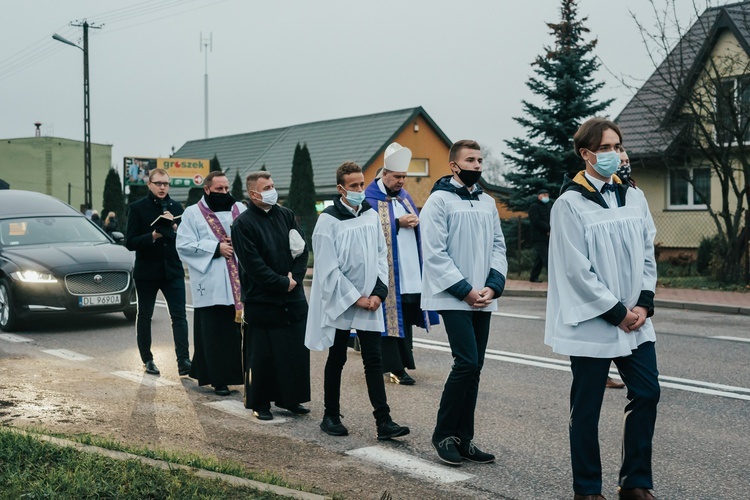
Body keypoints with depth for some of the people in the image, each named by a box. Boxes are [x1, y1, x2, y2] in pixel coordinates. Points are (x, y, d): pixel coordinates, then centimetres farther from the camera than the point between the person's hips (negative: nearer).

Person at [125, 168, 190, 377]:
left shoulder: (176, 207, 7)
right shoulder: (137, 208, -3)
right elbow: (130, 242, -9)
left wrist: (175, 227, -13)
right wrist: (153, 236, -23)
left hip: (172, 270, 2)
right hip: (146, 271, -2)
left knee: (179, 316, -7)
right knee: (144, 317, 10)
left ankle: (183, 361, -10)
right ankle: (147, 360, 23)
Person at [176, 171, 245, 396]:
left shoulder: (240, 210, 14)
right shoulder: (192, 213, 5)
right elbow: (184, 245, -4)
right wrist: (216, 248, -11)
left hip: (241, 283, 3)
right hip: (211, 286, -3)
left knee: (242, 331, 2)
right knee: (215, 335, 0)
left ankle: (247, 375, 11)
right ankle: (218, 379, 9)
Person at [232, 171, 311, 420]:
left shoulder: (286, 215, 9)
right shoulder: (243, 224, -8)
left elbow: (302, 249, 7)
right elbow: (253, 265, -13)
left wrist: (295, 278, -7)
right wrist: (283, 283, -13)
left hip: (293, 298, 6)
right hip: (262, 301, -5)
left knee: (297, 350, 9)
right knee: (262, 355, 1)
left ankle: (289, 398, 23)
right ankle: (259, 403, 16)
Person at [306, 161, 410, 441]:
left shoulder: (371, 216, 6)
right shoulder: (328, 220, -9)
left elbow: (381, 256, 8)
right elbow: (329, 269, -12)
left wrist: (379, 292, -4)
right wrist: (356, 298, -12)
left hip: (370, 302, 4)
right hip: (340, 302, -4)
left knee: (373, 360, 1)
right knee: (336, 360, 8)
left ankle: (383, 422, 1)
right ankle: (331, 417, 21)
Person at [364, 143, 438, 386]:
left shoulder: (404, 196, 16)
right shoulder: (370, 198, -5)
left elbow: (417, 223, 19)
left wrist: (415, 221, -4)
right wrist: (398, 223, -17)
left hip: (410, 270, 7)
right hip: (387, 270, -7)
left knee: (407, 317, 10)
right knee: (390, 316, -4)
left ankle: (402, 362, 19)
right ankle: (394, 367, 2)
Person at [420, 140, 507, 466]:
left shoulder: (488, 203, 15)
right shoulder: (439, 200, -5)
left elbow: (498, 246, 13)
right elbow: (434, 254, -11)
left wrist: (492, 286, -4)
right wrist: (466, 290, -14)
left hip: (482, 300, 7)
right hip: (452, 299, -6)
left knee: (473, 368, 7)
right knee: (467, 363, -14)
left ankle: (463, 439, 16)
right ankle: (443, 434, 2)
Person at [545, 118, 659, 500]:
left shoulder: (634, 197, 9)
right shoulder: (570, 203, -9)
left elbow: (647, 255, 11)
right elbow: (577, 270, -14)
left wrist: (644, 304, -2)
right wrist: (617, 312, -12)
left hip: (635, 321, 6)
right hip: (591, 322, -6)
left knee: (647, 394, 6)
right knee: (587, 407, 4)